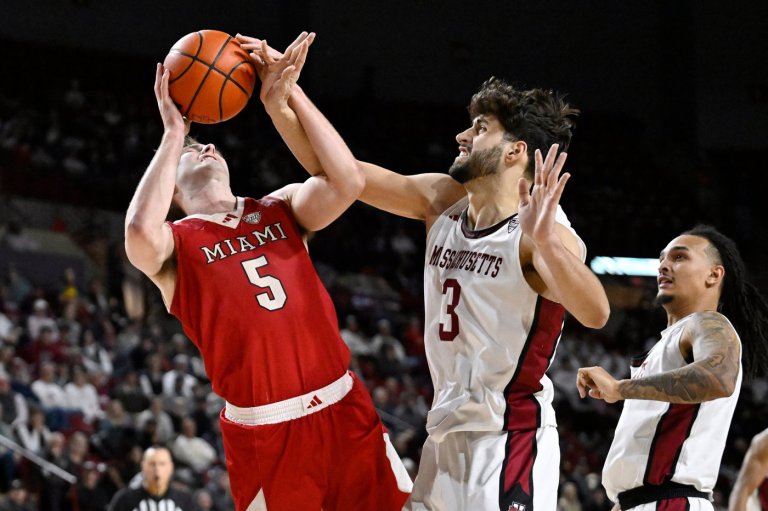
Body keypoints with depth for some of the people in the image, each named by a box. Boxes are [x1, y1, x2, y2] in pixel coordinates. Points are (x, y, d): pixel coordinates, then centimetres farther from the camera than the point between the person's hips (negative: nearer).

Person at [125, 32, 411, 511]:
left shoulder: (280, 209, 15)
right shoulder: (177, 243, 3)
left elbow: (348, 182, -5)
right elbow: (141, 235, -22)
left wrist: (287, 99, -5)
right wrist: (173, 134, -11)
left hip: (344, 408, 4)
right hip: (266, 431, -4)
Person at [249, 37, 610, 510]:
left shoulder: (542, 230, -17)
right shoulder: (442, 201, 4)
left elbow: (595, 313, -34)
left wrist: (543, 239, -49)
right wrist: (283, 90, 0)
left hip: (510, 439, -8)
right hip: (448, 433, 8)